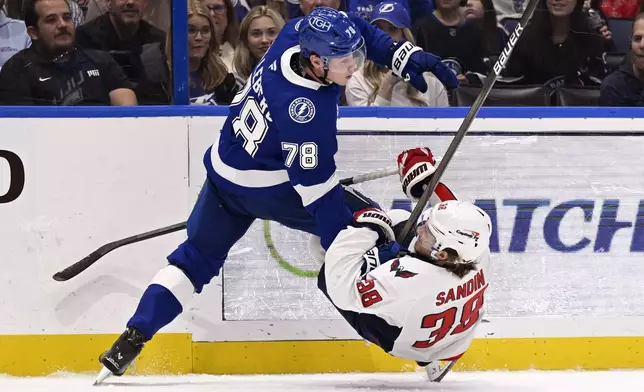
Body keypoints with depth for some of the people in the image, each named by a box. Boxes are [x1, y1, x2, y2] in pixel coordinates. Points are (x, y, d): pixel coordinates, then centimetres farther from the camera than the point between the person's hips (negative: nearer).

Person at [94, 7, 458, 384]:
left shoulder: (300, 33, -17)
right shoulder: (305, 111, -35)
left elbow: (351, 31, 5)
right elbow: (318, 191, -29)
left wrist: (403, 55, -4)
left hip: (224, 172, 8)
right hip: (267, 189, -8)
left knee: (198, 256, 17)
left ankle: (131, 340, 9)